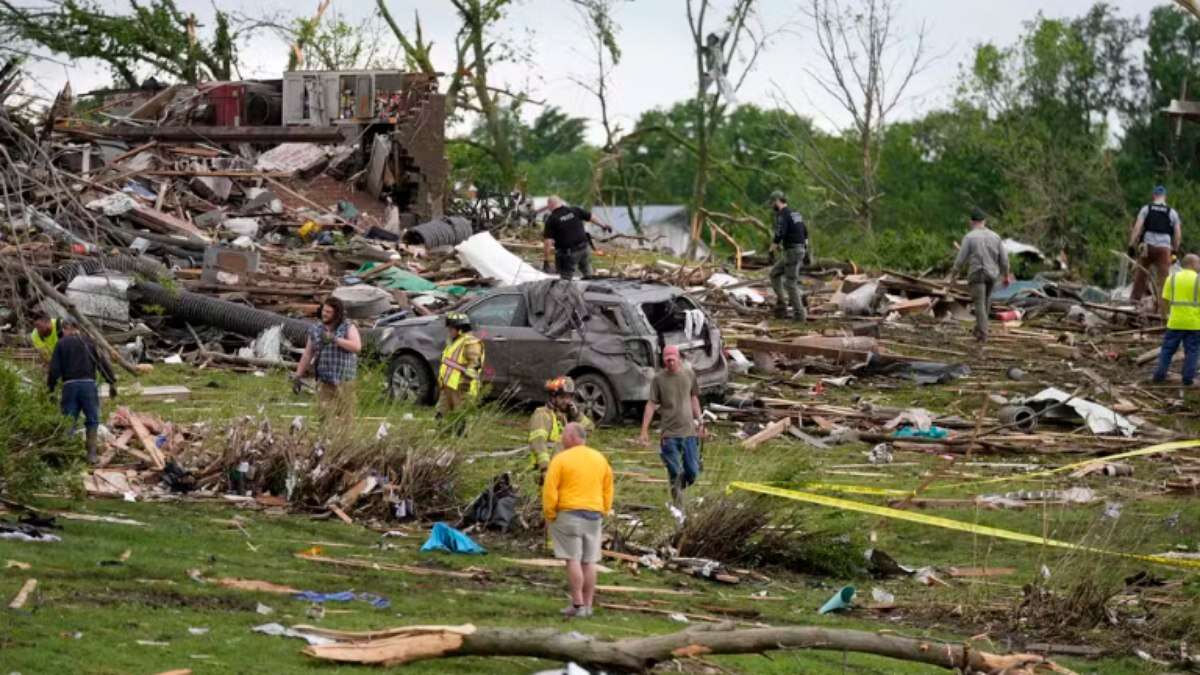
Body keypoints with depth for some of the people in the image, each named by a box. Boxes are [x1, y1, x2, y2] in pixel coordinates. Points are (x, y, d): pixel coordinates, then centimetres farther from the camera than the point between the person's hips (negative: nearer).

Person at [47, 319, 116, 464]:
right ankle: (91, 454, 0)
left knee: (68, 423, 7)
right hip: (88, 383, 0)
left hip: (69, 385, 0)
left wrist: (50, 388, 9)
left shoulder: (61, 344, 6)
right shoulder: (89, 342, 8)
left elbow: (54, 369, 1)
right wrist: (112, 382, 8)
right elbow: (103, 363, 4)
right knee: (92, 420, 8)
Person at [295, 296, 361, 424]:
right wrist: (297, 377, 14)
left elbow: (357, 346, -16)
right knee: (325, 416, -7)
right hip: (324, 382, 3)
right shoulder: (316, 330, 12)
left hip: (343, 381, -3)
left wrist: (334, 339, -23)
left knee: (344, 419, -6)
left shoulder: (348, 327, 1)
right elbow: (307, 355, 17)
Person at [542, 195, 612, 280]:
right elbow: (591, 217, 14)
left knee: (566, 279, 4)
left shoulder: (551, 219, -11)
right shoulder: (574, 210, 2)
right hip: (584, 247, 5)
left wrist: (546, 261, -14)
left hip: (568, 253, -5)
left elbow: (547, 241, -17)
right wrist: (603, 225, 31)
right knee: (588, 275, 21)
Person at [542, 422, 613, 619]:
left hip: (569, 514, -5)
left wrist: (549, 516, -2)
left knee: (573, 560, -4)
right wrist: (603, 513, 19)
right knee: (589, 562, 8)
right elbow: (608, 490, 15)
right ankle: (588, 605, 9)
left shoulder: (561, 459, -8)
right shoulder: (600, 459, 11)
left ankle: (577, 605, -7)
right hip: (594, 515, 5)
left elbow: (549, 491, -11)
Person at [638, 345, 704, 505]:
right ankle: (678, 504, 9)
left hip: (689, 431, 3)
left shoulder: (689, 374, 4)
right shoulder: (659, 378, -5)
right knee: (675, 473, -3)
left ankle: (680, 487, 34)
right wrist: (644, 430, -7)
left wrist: (700, 421, 16)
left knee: (692, 472, 4)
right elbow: (651, 404, -3)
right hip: (670, 433, -3)